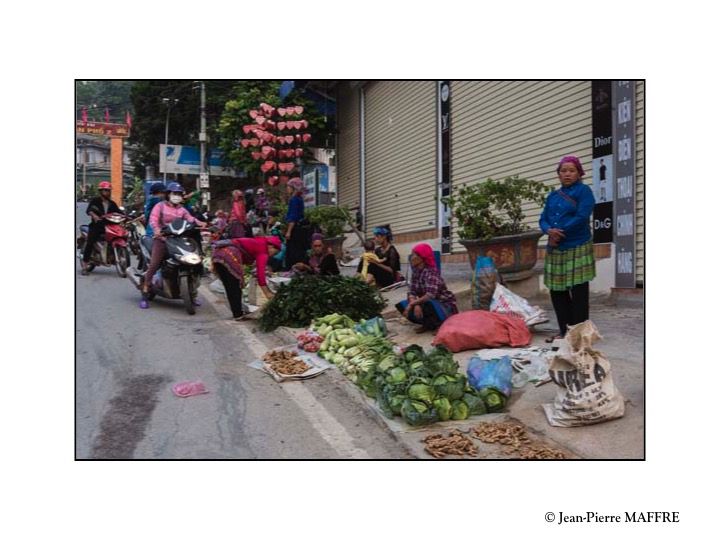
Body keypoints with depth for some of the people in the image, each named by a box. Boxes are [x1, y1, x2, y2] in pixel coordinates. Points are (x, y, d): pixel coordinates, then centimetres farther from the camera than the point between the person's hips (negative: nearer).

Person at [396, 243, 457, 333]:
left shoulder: (431, 271, -22)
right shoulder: (416, 271, 1)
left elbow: (430, 295, -34)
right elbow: (411, 292, -6)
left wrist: (412, 303, -26)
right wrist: (416, 304, -26)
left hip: (446, 306, -7)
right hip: (428, 303, 7)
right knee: (402, 305, -9)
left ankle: (441, 325, -6)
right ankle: (429, 324, 6)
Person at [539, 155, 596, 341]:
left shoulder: (584, 191, -2)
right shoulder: (552, 196, 17)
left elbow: (581, 217, -13)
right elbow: (543, 219, 9)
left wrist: (560, 233, -10)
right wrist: (549, 230, -13)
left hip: (577, 248, -6)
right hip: (555, 250, 6)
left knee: (579, 292, -2)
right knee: (557, 291, 7)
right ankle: (565, 331, 18)